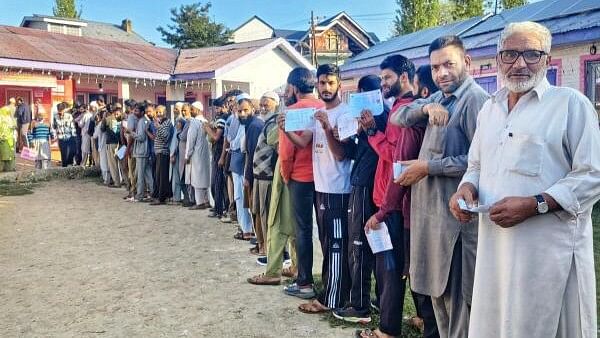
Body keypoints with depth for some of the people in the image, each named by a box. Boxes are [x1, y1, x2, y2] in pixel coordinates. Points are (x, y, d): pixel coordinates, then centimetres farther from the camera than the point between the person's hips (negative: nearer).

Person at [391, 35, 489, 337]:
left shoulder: (475, 99, -13)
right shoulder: (439, 98, 15)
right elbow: (398, 118, 9)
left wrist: (428, 167, -16)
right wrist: (425, 108, -10)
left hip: (454, 213, -9)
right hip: (428, 208, 9)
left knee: (456, 296, 2)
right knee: (437, 290, 18)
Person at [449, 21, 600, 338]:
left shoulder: (570, 103, -4)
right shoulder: (489, 108, 16)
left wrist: (535, 204, -19)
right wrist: (467, 188, 1)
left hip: (549, 248, -5)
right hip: (495, 244, 5)